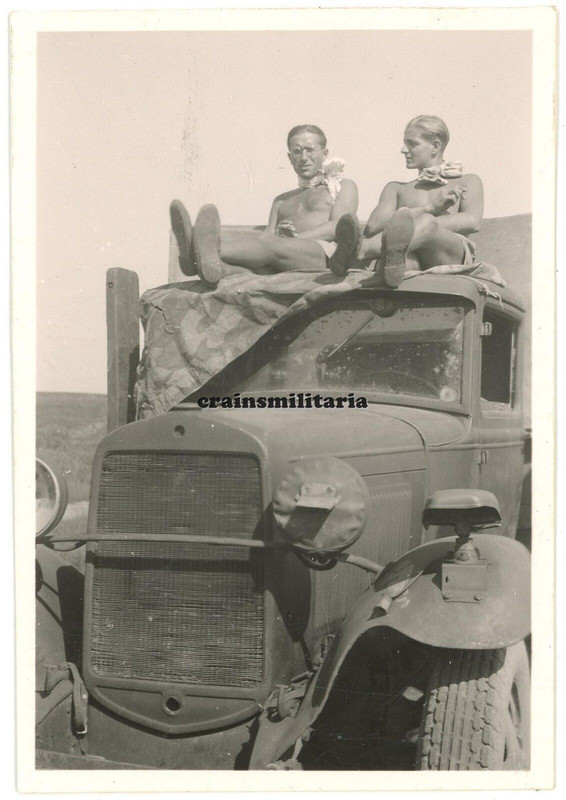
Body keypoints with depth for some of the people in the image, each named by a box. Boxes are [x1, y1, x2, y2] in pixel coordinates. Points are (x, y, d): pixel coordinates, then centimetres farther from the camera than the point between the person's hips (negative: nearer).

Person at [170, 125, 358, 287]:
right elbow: (267, 235, 20)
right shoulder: (282, 201, 39)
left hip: (324, 253, -5)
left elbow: (337, 227, 3)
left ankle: (214, 251, -64)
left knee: (275, 247, -37)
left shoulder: (343, 187, 24)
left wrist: (294, 239, -12)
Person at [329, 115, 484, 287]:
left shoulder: (467, 182, 27)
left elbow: (472, 221, 2)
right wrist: (430, 208, 0)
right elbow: (372, 227, 10)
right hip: (414, 264, 3)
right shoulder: (397, 188, 34)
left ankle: (359, 250, -60)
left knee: (427, 222, -36)